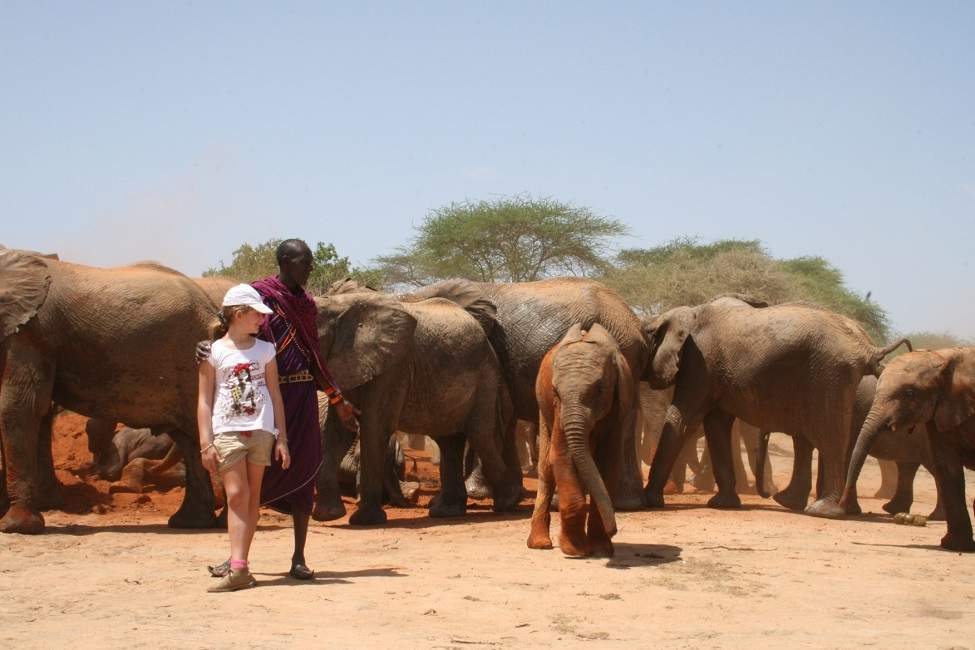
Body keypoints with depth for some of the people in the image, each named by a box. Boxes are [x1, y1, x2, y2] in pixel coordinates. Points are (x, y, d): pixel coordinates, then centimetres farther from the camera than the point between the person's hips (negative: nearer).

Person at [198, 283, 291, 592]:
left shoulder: (265, 350, 11)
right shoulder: (215, 352, 3)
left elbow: (275, 395, 13)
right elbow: (204, 399, 3)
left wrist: (281, 438, 9)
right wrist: (206, 443, -4)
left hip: (260, 430, 3)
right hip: (227, 432, -3)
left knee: (252, 497, 2)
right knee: (237, 495, -12)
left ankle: (239, 564, 6)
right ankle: (238, 569, -19)